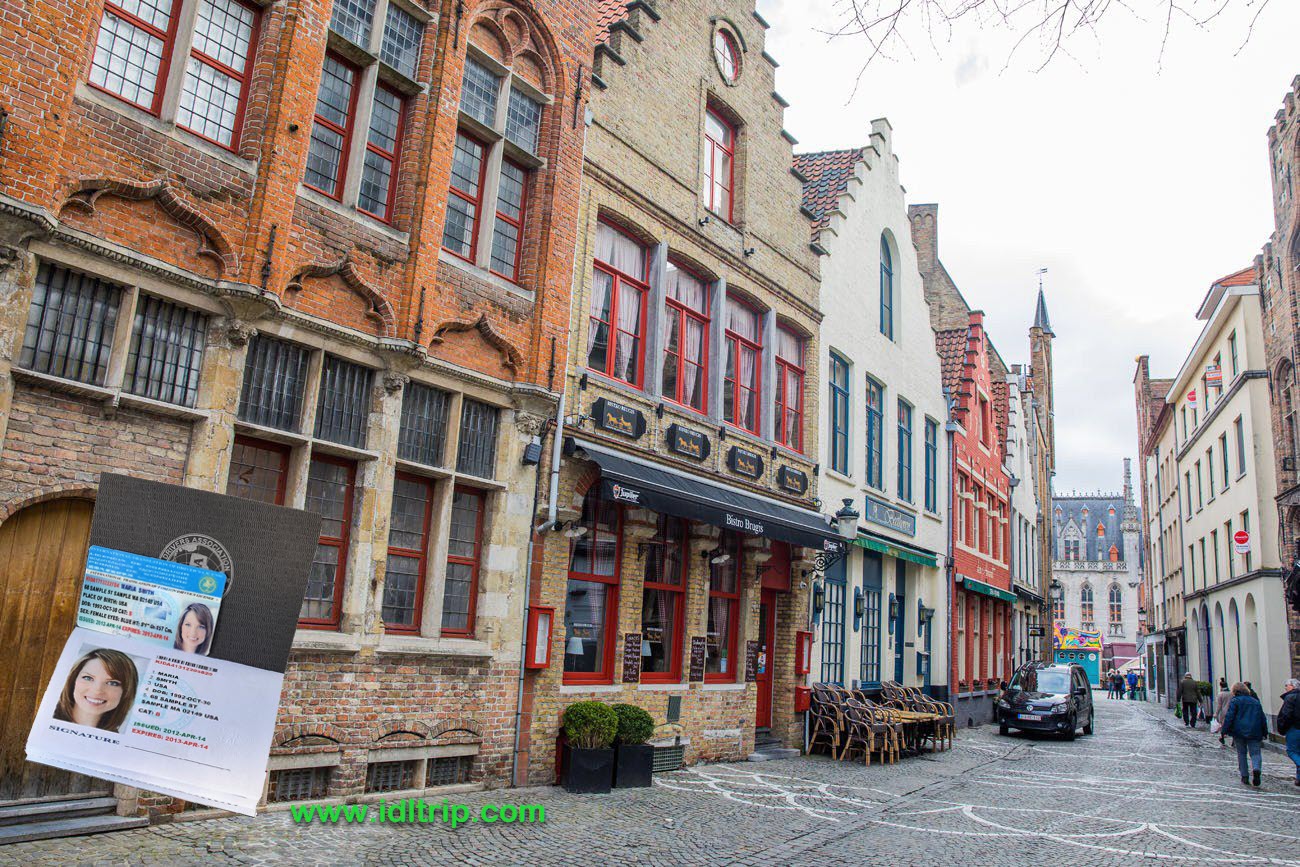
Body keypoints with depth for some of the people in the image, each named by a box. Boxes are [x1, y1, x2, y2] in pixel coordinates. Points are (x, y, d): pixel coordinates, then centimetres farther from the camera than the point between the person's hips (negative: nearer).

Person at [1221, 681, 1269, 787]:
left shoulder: (1235, 701, 0)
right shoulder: (1256, 702, 14)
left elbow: (1229, 717, -9)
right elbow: (1263, 718, 16)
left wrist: (1223, 732, -9)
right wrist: (1264, 733, 23)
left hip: (1239, 732, -2)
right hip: (1254, 733, 3)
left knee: (1241, 753, 9)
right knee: (1255, 753, 2)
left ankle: (1245, 776, 6)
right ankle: (1256, 769, -27)